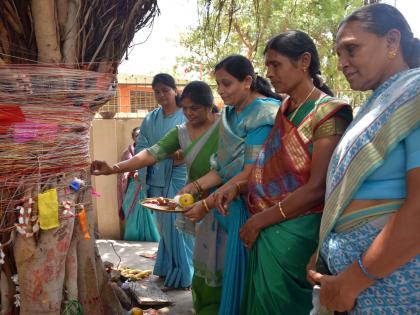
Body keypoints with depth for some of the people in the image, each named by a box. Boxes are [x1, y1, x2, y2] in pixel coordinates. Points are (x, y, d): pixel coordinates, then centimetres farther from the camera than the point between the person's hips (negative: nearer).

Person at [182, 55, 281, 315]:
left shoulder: (264, 114, -15)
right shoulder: (231, 113, 9)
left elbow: (250, 174, -19)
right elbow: (225, 166, 9)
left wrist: (207, 205, -17)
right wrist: (196, 186, -5)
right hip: (231, 203, 7)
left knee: (243, 272, 3)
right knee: (229, 268, 14)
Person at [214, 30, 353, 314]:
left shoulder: (328, 113, -12)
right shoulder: (285, 110, 11)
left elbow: (317, 188, -18)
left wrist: (260, 221, -13)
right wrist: (239, 188, 1)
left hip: (296, 233, -7)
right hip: (268, 232, 7)